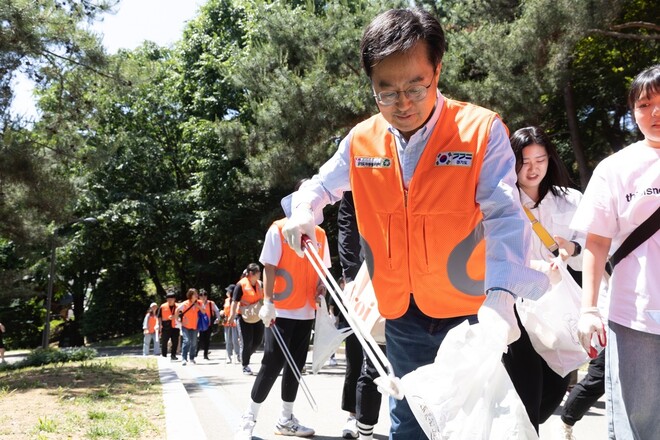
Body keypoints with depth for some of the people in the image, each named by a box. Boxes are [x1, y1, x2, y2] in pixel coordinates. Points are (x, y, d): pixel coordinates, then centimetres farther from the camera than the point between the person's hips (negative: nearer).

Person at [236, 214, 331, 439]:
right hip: (281, 310, -5)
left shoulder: (320, 234, 9)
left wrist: (321, 289, 0)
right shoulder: (279, 229, -6)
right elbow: (269, 267, -9)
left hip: (306, 312, 6)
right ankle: (249, 419, 5)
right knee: (272, 364, -6)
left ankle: (286, 420, 20)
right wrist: (268, 302, -16)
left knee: (296, 365, 10)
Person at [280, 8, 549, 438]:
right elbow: (321, 185, 18)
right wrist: (304, 211, -5)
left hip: (472, 313, -3)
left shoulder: (482, 129, -13)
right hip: (403, 317, 4)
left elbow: (505, 217, -20)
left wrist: (500, 294, -35)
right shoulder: (361, 141, 0)